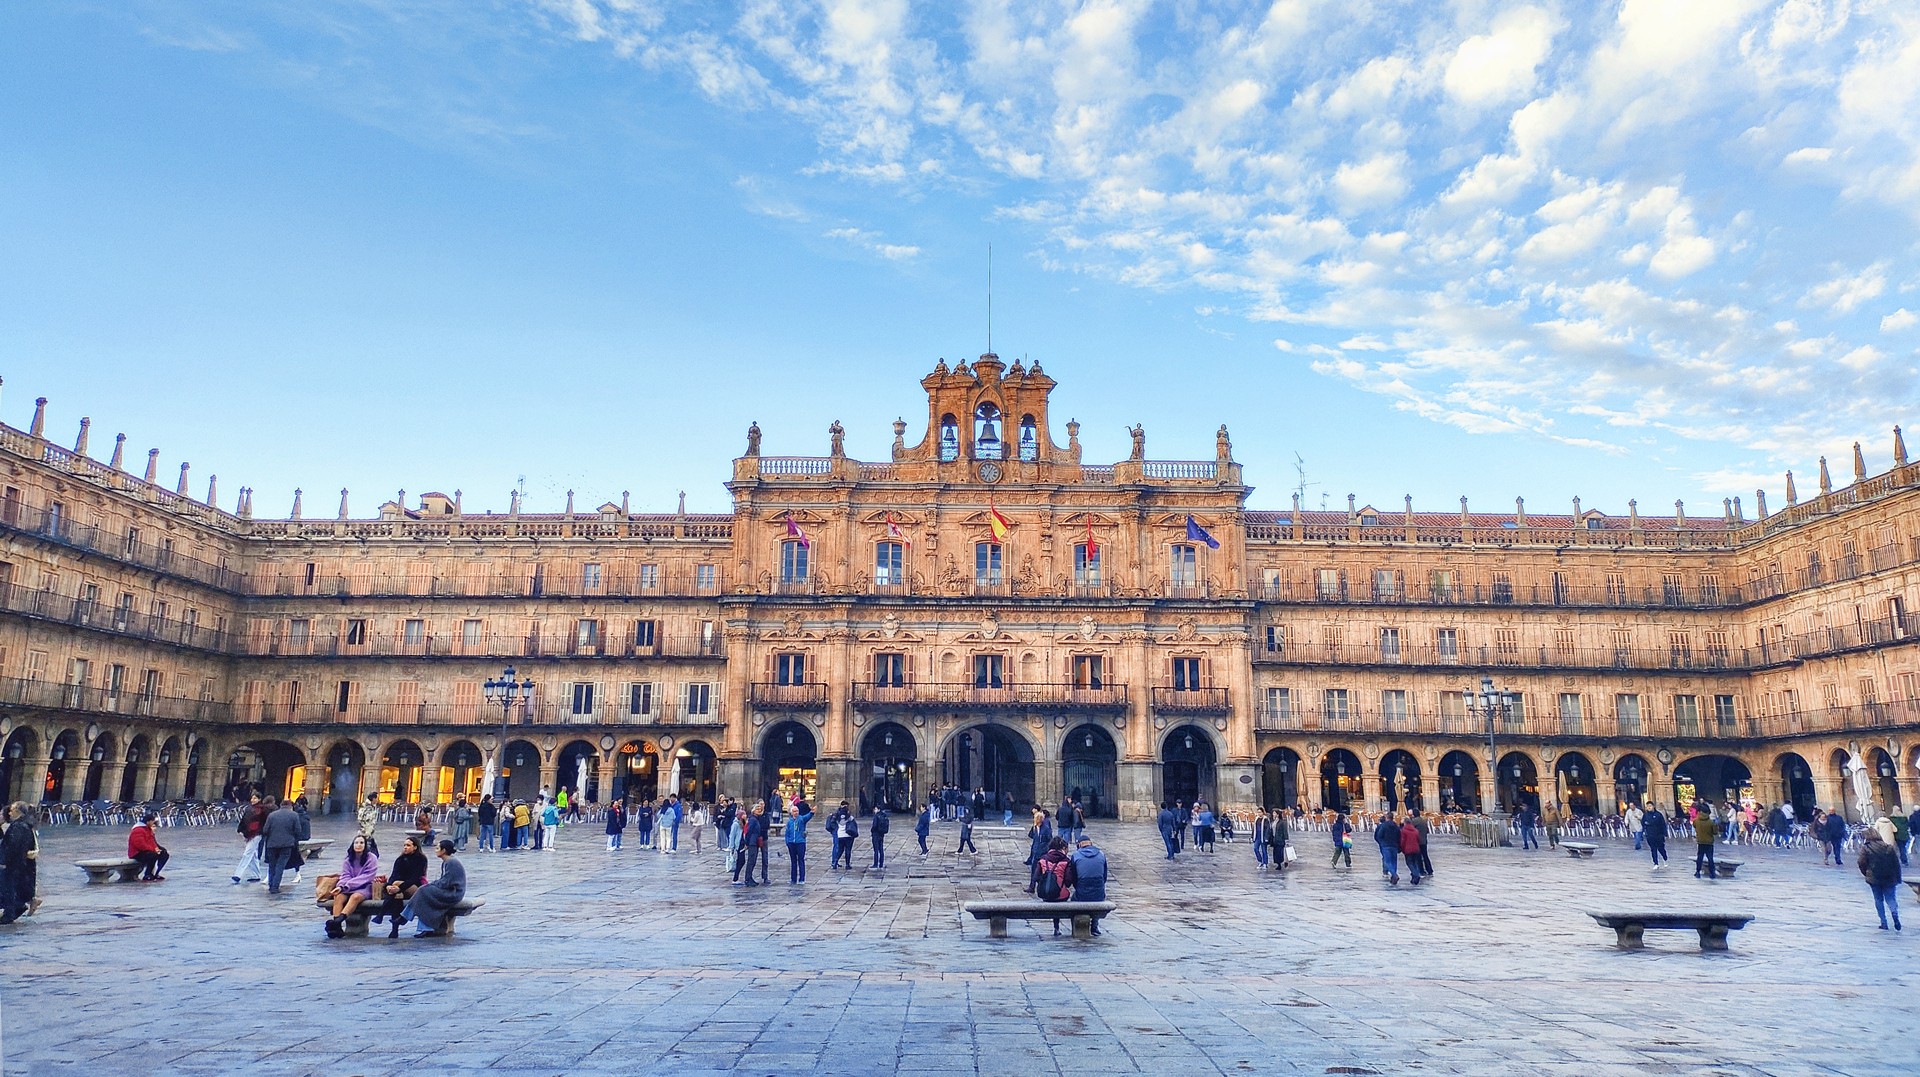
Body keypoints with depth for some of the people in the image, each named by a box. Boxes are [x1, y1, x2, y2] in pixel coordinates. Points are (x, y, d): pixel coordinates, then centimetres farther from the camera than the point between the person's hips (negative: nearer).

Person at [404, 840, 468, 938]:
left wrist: (431, 885, -8)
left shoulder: (451, 863, -17)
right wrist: (431, 884, 2)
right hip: (448, 892, 9)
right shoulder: (445, 863, 14)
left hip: (453, 894, -9)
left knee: (425, 891, -17)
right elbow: (443, 881, 17)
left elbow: (446, 883, -20)